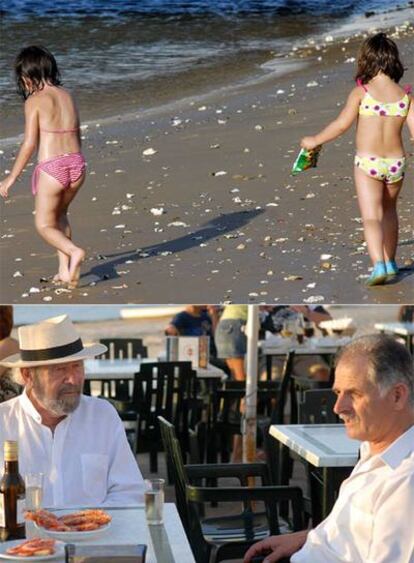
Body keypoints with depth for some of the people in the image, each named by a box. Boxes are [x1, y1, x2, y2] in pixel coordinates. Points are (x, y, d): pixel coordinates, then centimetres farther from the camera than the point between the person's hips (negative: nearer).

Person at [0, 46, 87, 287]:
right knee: (59, 215, 27)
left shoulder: (35, 100, -6)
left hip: (52, 167, -6)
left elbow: (30, 144, -9)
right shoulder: (67, 96, 11)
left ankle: (74, 251, -16)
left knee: (44, 225, 10)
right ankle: (65, 270, 20)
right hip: (77, 163, 6)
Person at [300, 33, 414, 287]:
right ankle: (390, 262, 34)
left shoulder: (361, 92, -9)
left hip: (368, 163, -4)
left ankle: (379, 265, -25)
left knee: (371, 218, -5)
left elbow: (342, 124, -10)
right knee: (389, 211, 25)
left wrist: (315, 140, 3)